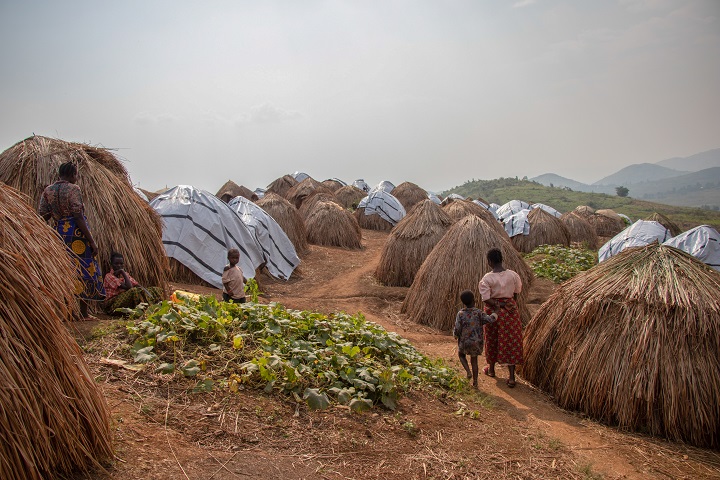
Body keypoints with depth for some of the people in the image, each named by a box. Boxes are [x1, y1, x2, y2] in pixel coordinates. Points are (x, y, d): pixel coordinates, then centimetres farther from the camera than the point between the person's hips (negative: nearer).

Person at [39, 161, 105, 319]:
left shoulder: (47, 191, 10)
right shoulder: (73, 189, -9)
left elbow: (42, 217, 6)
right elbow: (78, 217, -15)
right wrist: (91, 241, -13)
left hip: (59, 234, 6)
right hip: (77, 234, -6)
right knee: (84, 271, 3)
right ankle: (84, 313, 7)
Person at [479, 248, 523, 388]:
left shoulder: (487, 278, -16)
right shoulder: (513, 275, -7)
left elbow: (486, 298, -20)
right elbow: (516, 293, 4)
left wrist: (499, 305, -10)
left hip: (493, 310, -2)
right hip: (511, 309, 2)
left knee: (492, 339, 17)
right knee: (511, 341, 6)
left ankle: (491, 369, 36)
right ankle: (511, 376, 4)